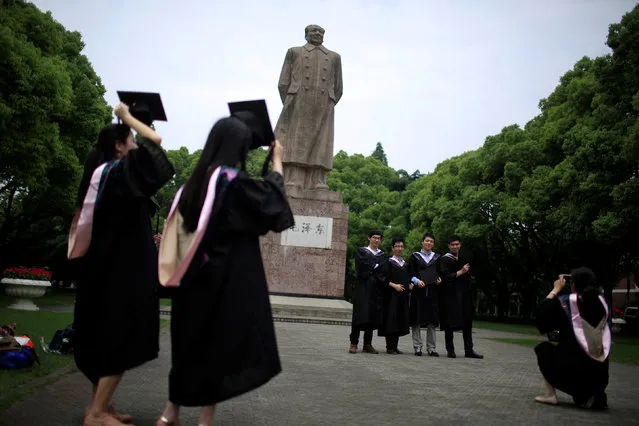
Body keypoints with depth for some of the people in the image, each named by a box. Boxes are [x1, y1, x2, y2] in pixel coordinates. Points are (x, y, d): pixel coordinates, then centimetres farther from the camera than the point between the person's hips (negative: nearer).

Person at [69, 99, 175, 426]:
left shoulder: (101, 174, 11)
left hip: (108, 268, 10)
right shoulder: (120, 172, -14)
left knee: (109, 337, 15)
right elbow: (155, 140, -14)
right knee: (122, 340, -3)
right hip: (122, 270, -10)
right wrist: (126, 116, -1)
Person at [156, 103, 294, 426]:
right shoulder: (234, 180, -14)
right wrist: (277, 161, 8)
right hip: (229, 280, -7)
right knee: (221, 345, 3)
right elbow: (272, 199, -3)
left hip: (195, 277, 8)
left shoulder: (197, 181, 7)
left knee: (191, 342, 17)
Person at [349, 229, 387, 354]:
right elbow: (361, 269, -10)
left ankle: (367, 344, 11)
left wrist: (371, 268, -9)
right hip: (363, 288, -4)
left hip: (376, 290, 4)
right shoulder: (361, 252, 4)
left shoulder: (383, 255, 16)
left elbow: (385, 270, 1)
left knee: (373, 316, 4)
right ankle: (354, 343, -2)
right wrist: (377, 268, -4)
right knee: (360, 315, -7)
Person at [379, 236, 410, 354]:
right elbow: (384, 278, -8)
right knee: (391, 320, -7)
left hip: (403, 295, 6)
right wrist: (394, 285, -19)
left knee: (400, 321, 6)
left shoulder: (406, 264, 17)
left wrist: (410, 285, 4)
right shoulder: (389, 262, -2)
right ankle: (389, 347, -2)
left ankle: (395, 346, 13)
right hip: (391, 295, -6)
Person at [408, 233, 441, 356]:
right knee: (417, 319, -3)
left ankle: (431, 348, 8)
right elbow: (410, 274, 3)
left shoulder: (437, 257, 14)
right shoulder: (415, 256, 8)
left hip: (433, 291, 2)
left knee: (432, 320, 2)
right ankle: (417, 347, 4)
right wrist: (416, 281, -15)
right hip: (418, 291, -2)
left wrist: (439, 279, -5)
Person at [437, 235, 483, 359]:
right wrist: (460, 272, -18)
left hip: (463, 295, 6)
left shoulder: (463, 259, 16)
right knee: (450, 324, -2)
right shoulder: (444, 260, -5)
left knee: (467, 323, 4)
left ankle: (469, 350, 8)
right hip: (450, 296, -6)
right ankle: (450, 350, 6)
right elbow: (444, 276, -18)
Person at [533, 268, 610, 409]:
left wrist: (556, 289, 10)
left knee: (543, 348, 19)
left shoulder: (567, 301, -7)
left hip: (573, 364, -5)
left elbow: (542, 309, 1)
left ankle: (550, 394, 9)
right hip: (599, 369, 6)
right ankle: (590, 395, 9)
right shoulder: (602, 302, 5)